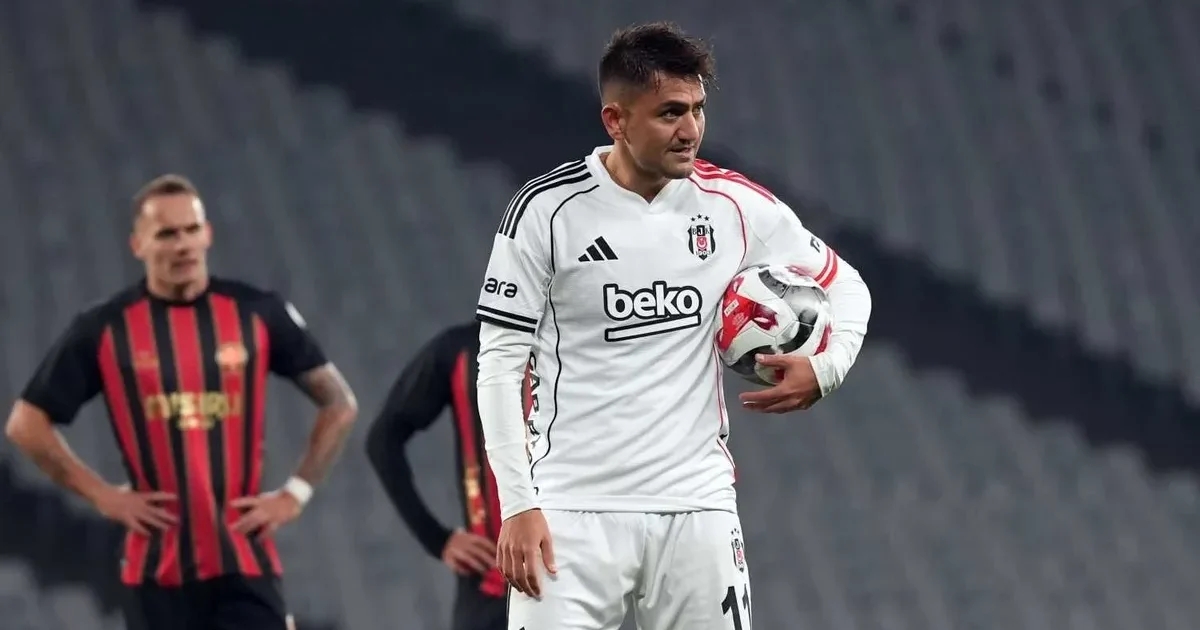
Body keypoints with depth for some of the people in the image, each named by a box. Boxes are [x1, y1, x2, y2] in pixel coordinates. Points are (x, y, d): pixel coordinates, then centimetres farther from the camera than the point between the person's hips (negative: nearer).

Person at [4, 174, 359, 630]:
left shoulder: (259, 314, 2)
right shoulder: (103, 330, -1)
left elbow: (339, 404, 11)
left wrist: (296, 493, 2)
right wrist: (103, 497, -3)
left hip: (245, 563, 0)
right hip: (158, 569, 0)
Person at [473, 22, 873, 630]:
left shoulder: (734, 205, 3)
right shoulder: (547, 210, -5)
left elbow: (843, 285, 18)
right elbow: (500, 363, -3)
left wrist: (824, 369, -3)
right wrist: (517, 505, -10)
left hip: (696, 506, 3)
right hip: (573, 509, -3)